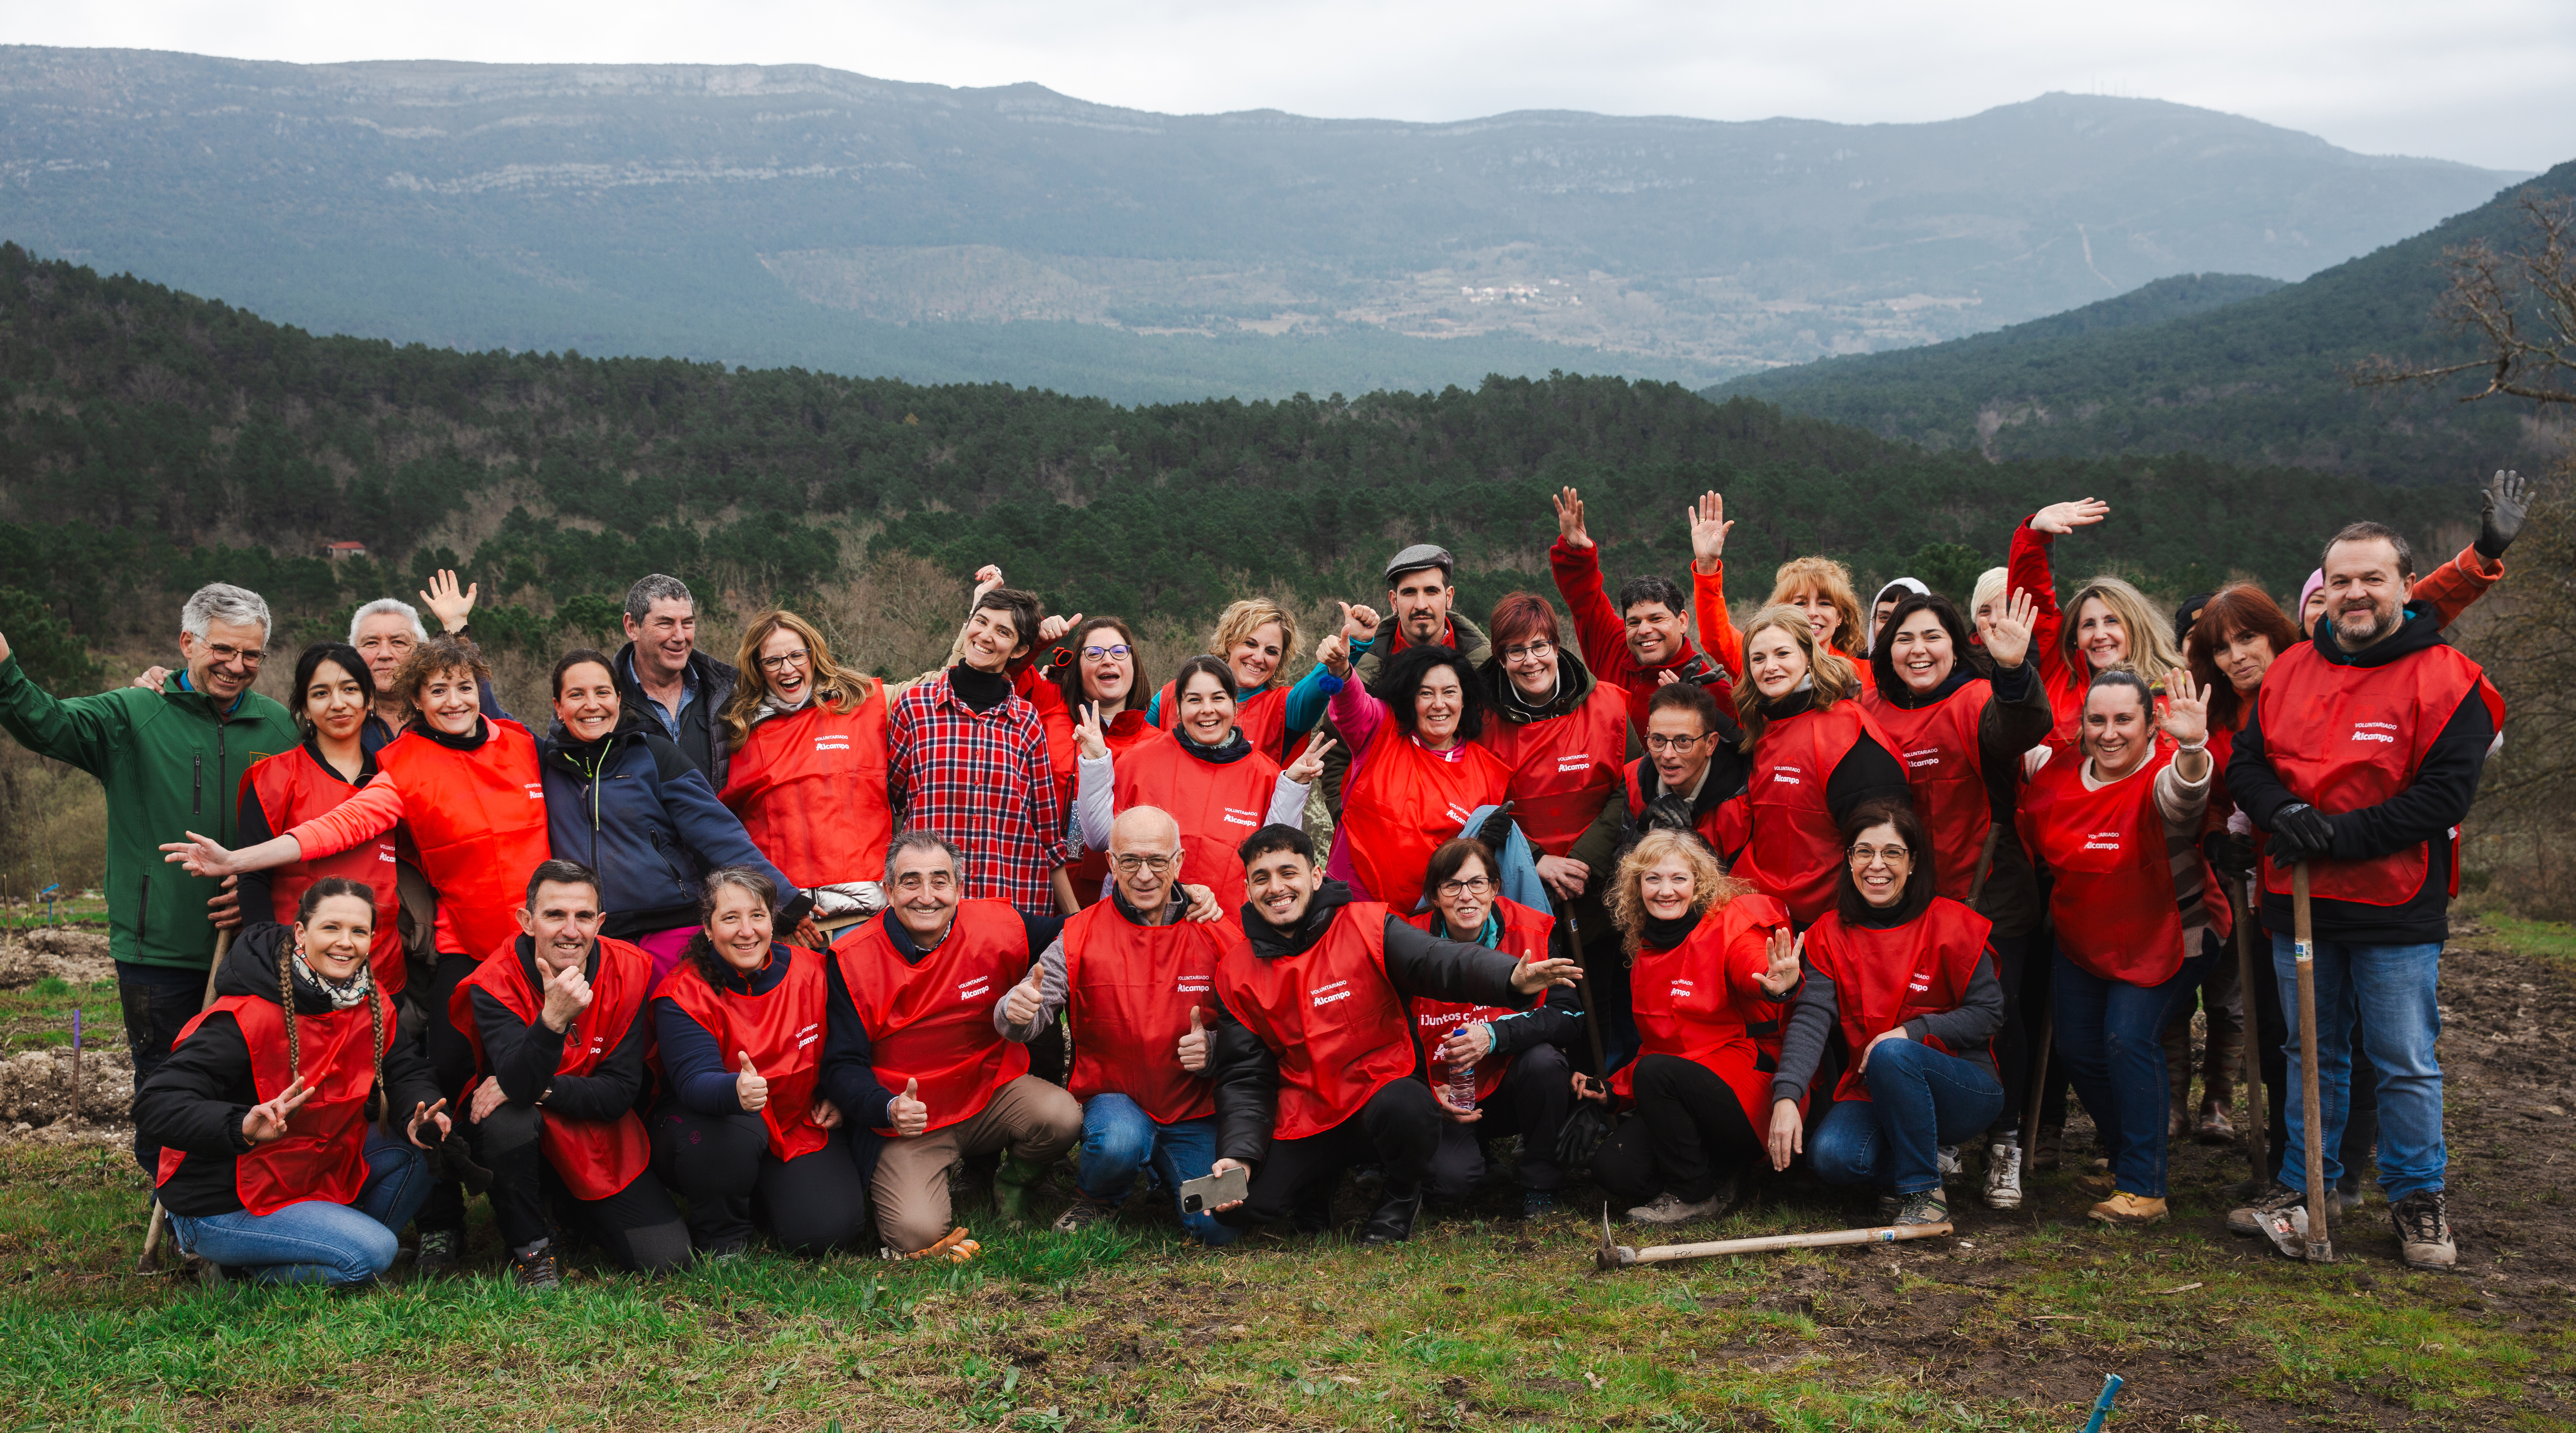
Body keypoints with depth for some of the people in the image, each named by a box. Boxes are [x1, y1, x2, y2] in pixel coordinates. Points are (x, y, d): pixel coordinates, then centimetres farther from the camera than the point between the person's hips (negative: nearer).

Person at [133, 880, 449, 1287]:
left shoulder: (372, 1005, -2)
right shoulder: (246, 1017, -25)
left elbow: (405, 1070, 6)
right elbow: (155, 1105, -29)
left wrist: (419, 1115, -19)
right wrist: (243, 1128, -47)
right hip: (220, 1205, -8)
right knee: (370, 1254, -21)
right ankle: (239, 1268, -1)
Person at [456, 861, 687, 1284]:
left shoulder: (628, 971, -12)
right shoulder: (495, 983, -19)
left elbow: (620, 1091, -12)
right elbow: (519, 1085, -34)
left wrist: (538, 1089, -26)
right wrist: (553, 1020, -51)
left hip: (601, 1145, 2)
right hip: (527, 1139, -2)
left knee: (667, 1258, -12)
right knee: (507, 1119, -37)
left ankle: (564, 1204, 19)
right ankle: (530, 1247, -9)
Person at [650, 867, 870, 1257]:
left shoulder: (811, 972, -6)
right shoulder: (683, 996, -17)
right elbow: (695, 1081, -31)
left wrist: (835, 1097, -2)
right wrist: (736, 1091, -53)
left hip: (800, 1127, 3)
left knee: (831, 1230, -18)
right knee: (734, 1132, -40)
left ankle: (762, 1195, 17)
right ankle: (719, 1239, -9)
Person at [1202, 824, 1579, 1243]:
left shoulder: (1366, 926, -7)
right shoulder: (1237, 971, 1)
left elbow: (1439, 960, -24)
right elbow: (1243, 1077, 3)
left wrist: (1512, 978, -45)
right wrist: (1238, 1156, -13)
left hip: (1383, 1089, -2)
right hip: (1303, 1120, 3)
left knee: (1404, 1108, -37)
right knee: (1241, 1206, -17)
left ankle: (1401, 1198, -1)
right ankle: (1316, 1186, 19)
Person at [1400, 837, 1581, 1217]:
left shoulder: (1533, 932, -11)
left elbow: (1570, 1017, -18)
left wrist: (1496, 1035, -30)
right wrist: (1429, 1096, -15)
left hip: (1515, 1085, 0)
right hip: (1446, 1096, 0)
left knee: (1543, 1060, -33)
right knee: (1450, 1179, -26)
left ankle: (1540, 1182, -9)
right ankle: (1477, 1152, 15)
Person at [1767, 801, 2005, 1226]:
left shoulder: (1953, 925, -6)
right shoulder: (1831, 935, 1)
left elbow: (1988, 1013, -5)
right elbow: (1811, 1018, -11)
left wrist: (1912, 1032, -19)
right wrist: (1786, 1096, -26)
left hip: (1962, 1089, -2)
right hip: (1872, 1089, 2)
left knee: (1891, 1053, -35)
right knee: (1830, 1156, -28)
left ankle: (1924, 1191, -18)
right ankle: (1902, 1172, 6)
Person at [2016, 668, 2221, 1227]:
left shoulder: (2163, 777, -24)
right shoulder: (2057, 772, -5)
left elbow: (2183, 797, -51)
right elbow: (2035, 843, 17)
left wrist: (2192, 749, -70)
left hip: (2165, 937, -6)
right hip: (2084, 941, 6)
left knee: (2128, 1037, -20)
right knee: (2075, 1046, 7)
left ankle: (2142, 1187, -10)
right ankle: (2128, 1160, 30)